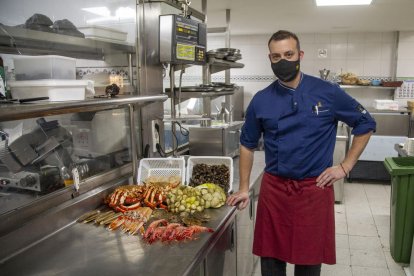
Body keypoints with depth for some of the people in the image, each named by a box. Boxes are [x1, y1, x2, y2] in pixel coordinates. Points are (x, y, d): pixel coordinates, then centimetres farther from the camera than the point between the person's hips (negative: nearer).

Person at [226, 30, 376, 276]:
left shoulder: (328, 93, -5)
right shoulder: (261, 100, 0)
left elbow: (365, 124, 5)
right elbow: (248, 145, 9)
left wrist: (345, 167, -2)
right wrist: (244, 189, 8)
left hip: (315, 189, -1)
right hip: (274, 189, 1)